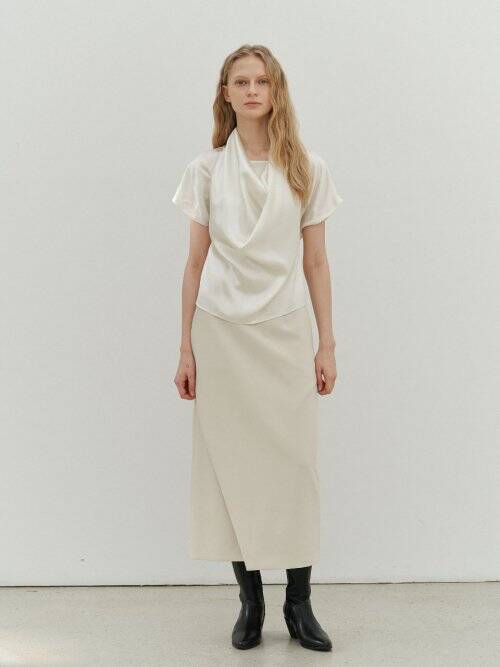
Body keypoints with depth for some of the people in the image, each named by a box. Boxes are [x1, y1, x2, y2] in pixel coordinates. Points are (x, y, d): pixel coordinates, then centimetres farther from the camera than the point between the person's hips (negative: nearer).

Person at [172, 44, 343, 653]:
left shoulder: (307, 169, 5)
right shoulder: (206, 170, 4)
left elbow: (315, 262, 5)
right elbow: (196, 262, 5)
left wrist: (327, 344, 3)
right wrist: (186, 349, 2)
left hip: (285, 332, 0)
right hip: (221, 332, 0)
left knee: (292, 464, 0)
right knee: (230, 463, 3)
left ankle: (299, 602, 11)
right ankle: (250, 599, 16)